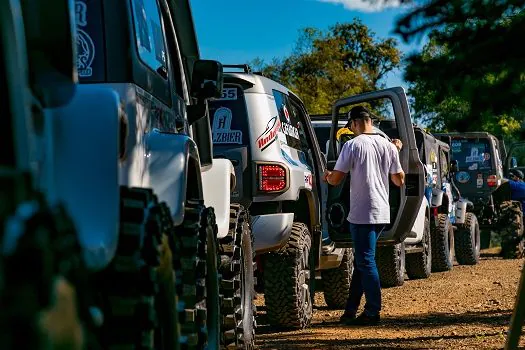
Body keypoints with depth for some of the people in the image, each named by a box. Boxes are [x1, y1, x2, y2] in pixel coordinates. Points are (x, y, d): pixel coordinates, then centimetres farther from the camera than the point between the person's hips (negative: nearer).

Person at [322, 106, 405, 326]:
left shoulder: (353, 145, -10)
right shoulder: (388, 146, 7)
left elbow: (335, 180, -9)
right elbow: (399, 180, 13)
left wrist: (327, 176, 14)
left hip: (362, 214, -7)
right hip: (382, 214, 7)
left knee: (366, 262, -1)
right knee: (362, 260, 14)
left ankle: (373, 312, 0)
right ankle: (351, 310, 18)